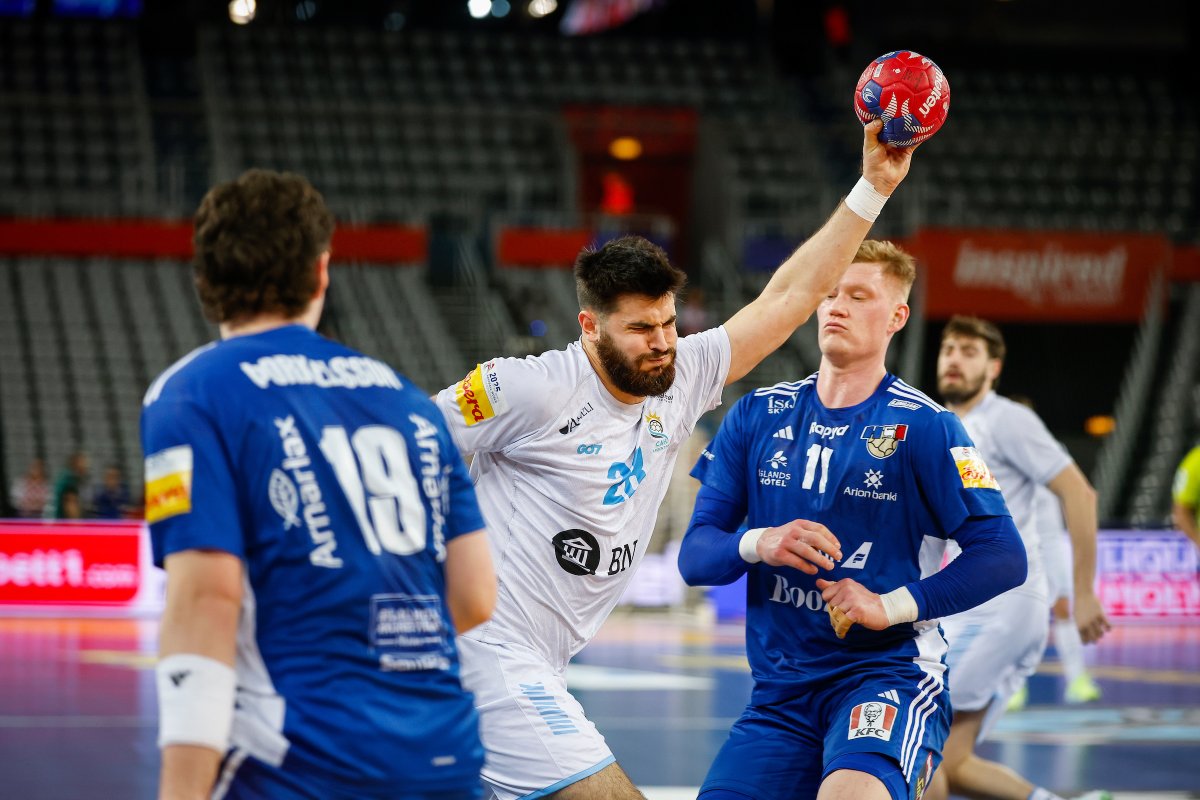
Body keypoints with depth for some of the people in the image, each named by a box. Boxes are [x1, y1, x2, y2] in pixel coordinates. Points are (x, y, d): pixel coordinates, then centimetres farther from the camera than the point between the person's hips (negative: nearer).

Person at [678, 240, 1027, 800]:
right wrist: (757, 544, -16)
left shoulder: (923, 427, -3)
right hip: (780, 690, 6)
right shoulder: (757, 417, 8)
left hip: (889, 674, -5)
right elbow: (694, 555, 5)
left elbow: (1003, 558, -7)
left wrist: (892, 606, -16)